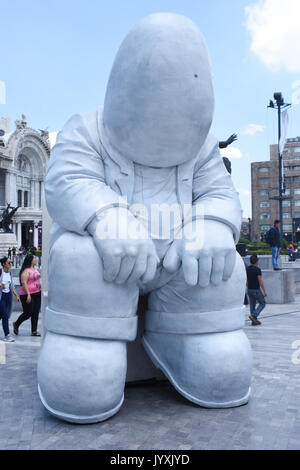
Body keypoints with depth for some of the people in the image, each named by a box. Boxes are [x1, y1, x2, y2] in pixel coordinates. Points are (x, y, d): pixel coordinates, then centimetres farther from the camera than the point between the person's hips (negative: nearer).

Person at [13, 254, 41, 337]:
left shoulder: (35, 269, 13)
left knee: (36, 313, 6)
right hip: (28, 294, -8)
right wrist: (28, 294, -25)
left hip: (37, 294, 8)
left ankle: (34, 331, 11)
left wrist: (40, 291, 19)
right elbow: (24, 283, -20)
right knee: (28, 313, -3)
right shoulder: (26, 271, -13)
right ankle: (16, 324, 23)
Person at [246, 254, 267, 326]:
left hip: (249, 290, 6)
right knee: (262, 304, 8)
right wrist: (264, 291, -12)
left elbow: (246, 281, 9)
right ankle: (253, 316, -7)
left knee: (252, 305, 11)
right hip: (256, 290, -6)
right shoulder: (258, 269, -17)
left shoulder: (247, 269, 4)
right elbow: (260, 281, -18)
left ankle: (254, 321, 13)